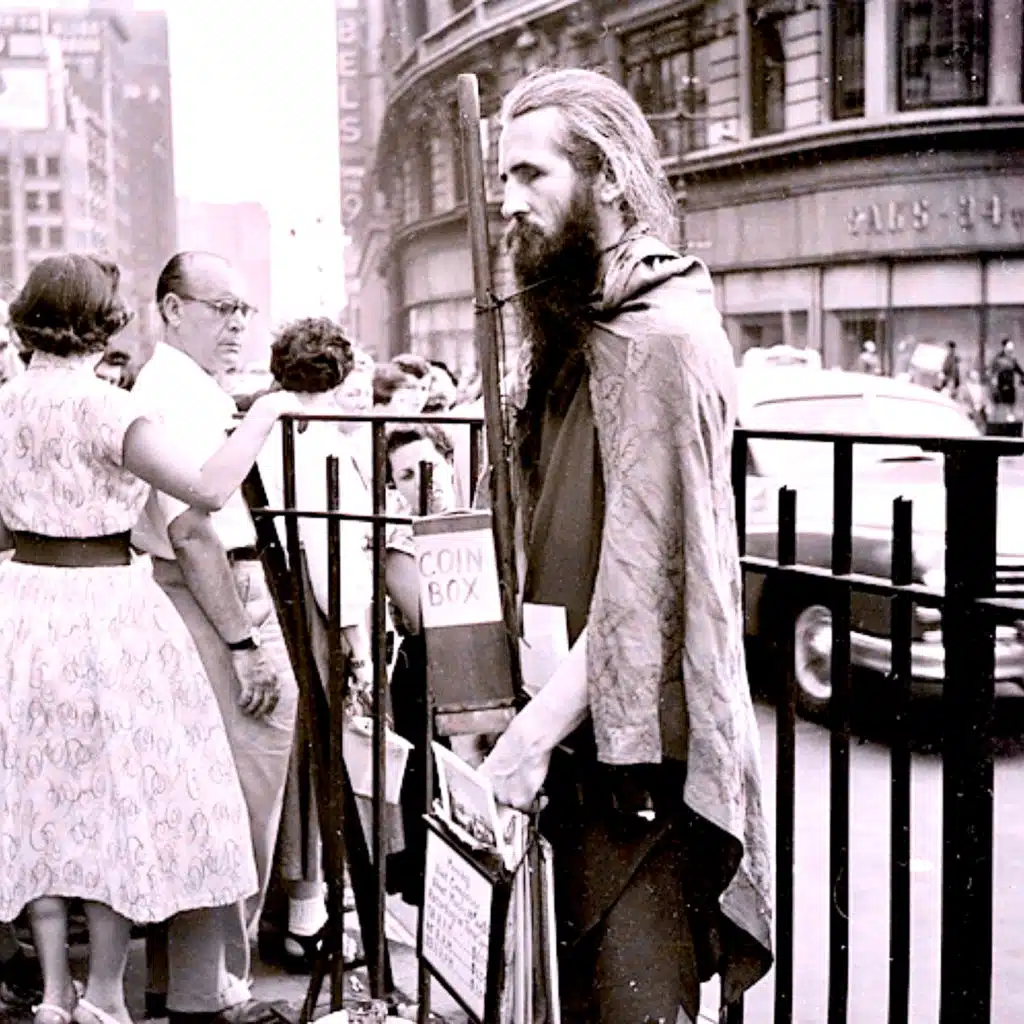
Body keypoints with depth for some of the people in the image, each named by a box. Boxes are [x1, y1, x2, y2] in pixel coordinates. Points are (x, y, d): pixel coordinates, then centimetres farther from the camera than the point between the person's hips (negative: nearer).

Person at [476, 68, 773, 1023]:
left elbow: (645, 577, -21)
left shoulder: (658, 337, -16)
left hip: (637, 752, -9)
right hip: (583, 737, 9)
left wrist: (534, 734, -20)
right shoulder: (578, 330, 15)